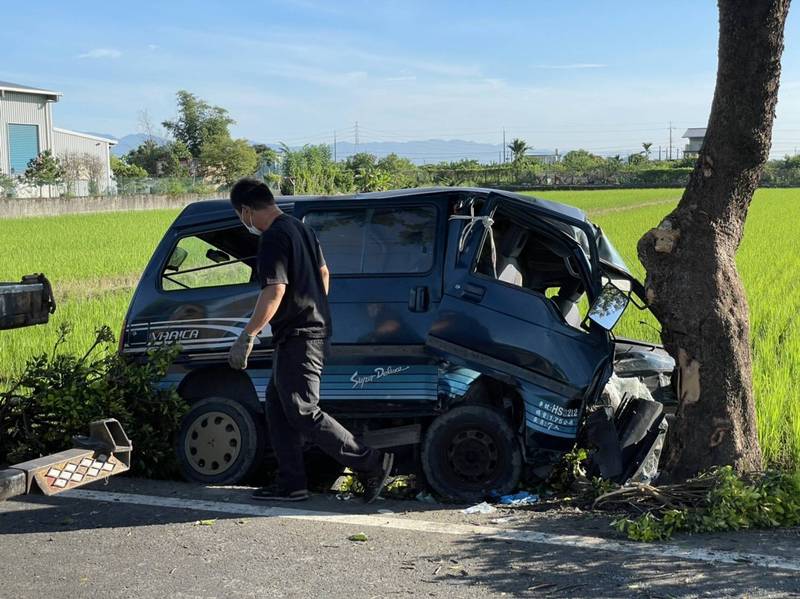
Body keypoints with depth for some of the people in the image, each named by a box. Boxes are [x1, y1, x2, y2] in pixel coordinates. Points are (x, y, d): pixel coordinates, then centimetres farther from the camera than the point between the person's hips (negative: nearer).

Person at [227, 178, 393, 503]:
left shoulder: (273, 238, -17)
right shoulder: (300, 227, 14)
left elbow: (275, 291, -26)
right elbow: (323, 273, 25)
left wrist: (247, 336, -22)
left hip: (298, 338, -10)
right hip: (315, 329, 10)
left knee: (304, 413, -7)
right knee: (278, 407, 13)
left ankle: (371, 463, -5)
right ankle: (291, 483, 15)